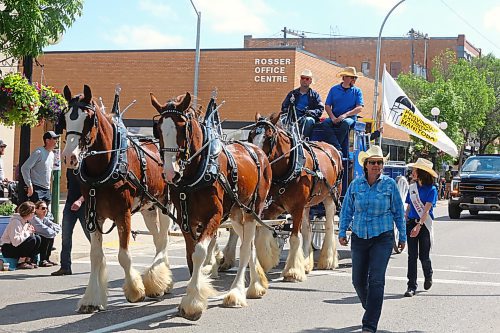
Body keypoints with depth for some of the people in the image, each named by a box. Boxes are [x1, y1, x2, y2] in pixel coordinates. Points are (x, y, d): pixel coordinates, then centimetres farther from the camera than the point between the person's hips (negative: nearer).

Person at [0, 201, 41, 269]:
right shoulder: (16, 221, -21)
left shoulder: (25, 221, 9)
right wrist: (28, 232, -21)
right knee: (32, 240, -24)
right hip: (8, 249, -9)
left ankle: (29, 260, -1)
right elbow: (15, 241, -31)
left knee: (37, 238, -2)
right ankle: (21, 262, -15)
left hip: (16, 246, 9)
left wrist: (31, 232, -7)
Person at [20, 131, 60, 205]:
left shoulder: (52, 154, 14)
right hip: (37, 189, -8)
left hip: (47, 190, 8)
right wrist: (29, 186, -17)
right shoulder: (39, 152, -12)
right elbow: (25, 168, -16)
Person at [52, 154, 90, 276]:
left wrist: (80, 200, -29)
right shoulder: (69, 170, 12)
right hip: (70, 205, 6)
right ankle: (65, 267, 1)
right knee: (66, 236, -1)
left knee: (91, 235, 3)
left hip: (83, 205, -6)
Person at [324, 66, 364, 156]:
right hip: (335, 118, 2)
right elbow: (327, 106, 7)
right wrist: (333, 118, -11)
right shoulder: (334, 89, 13)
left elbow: (359, 108, -3)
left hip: (350, 118, -2)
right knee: (325, 123, -30)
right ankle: (338, 149, -37)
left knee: (346, 123, -37)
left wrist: (345, 115, -18)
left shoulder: (357, 91, 9)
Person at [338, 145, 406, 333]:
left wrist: (402, 236, 8)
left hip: (382, 238, -3)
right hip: (359, 238, 3)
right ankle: (371, 309, 38)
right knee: (358, 280, 9)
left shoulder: (389, 184, -2)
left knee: (376, 280, -10)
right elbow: (347, 210, 10)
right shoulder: (356, 184, 3)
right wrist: (342, 232, 5)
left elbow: (398, 212, 5)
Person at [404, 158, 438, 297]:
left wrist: (419, 225, -24)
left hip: (424, 225, -4)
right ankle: (411, 286, 2)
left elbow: (426, 209, -15)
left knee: (424, 256, 2)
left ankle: (428, 276, 33)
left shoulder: (431, 189, -6)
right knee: (412, 256, -1)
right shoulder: (412, 187, 9)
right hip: (411, 223, 4)